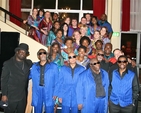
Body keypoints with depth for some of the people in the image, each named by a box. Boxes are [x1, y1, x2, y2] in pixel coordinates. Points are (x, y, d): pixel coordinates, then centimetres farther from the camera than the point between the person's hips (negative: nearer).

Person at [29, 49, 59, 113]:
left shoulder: (54, 66, 2)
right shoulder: (34, 66, 9)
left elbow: (56, 81, 0)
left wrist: (55, 93, -5)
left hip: (49, 93, -2)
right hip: (37, 93, 2)